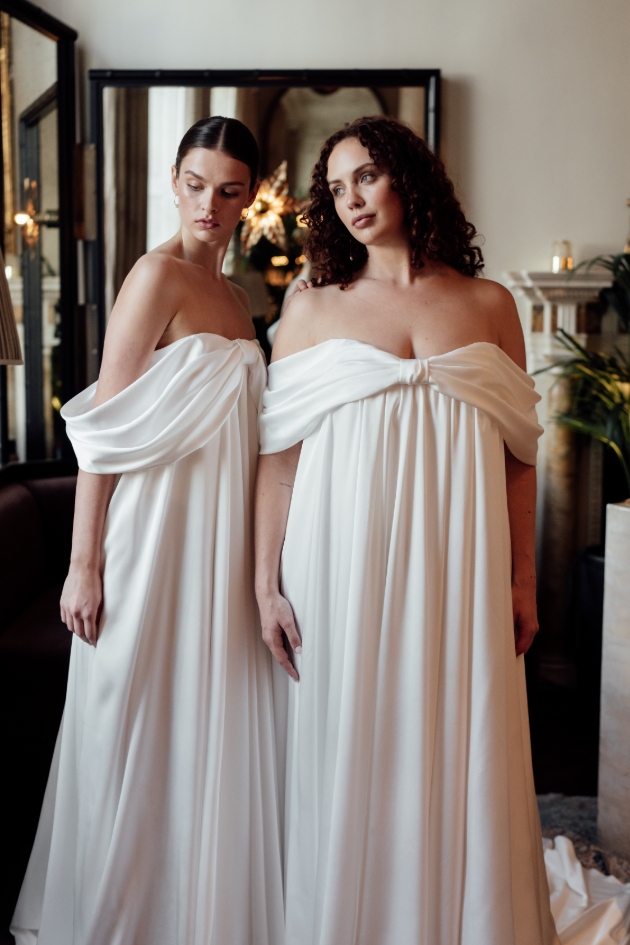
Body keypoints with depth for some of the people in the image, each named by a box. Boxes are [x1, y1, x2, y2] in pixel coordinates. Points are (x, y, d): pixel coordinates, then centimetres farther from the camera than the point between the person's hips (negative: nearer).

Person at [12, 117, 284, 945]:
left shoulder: (233, 298, 14)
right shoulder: (158, 275, -9)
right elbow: (102, 428, -14)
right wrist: (84, 564, -18)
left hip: (222, 543, 8)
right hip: (157, 536, -8)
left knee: (208, 734, 16)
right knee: (142, 735, 5)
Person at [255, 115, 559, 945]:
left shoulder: (489, 306, 7)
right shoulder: (311, 310, 5)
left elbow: (517, 457, 7)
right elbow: (279, 456, 2)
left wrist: (523, 583, 5)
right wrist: (266, 583, -3)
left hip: (457, 569, 1)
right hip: (344, 566, 0)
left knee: (458, 761, 8)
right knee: (349, 760, 8)